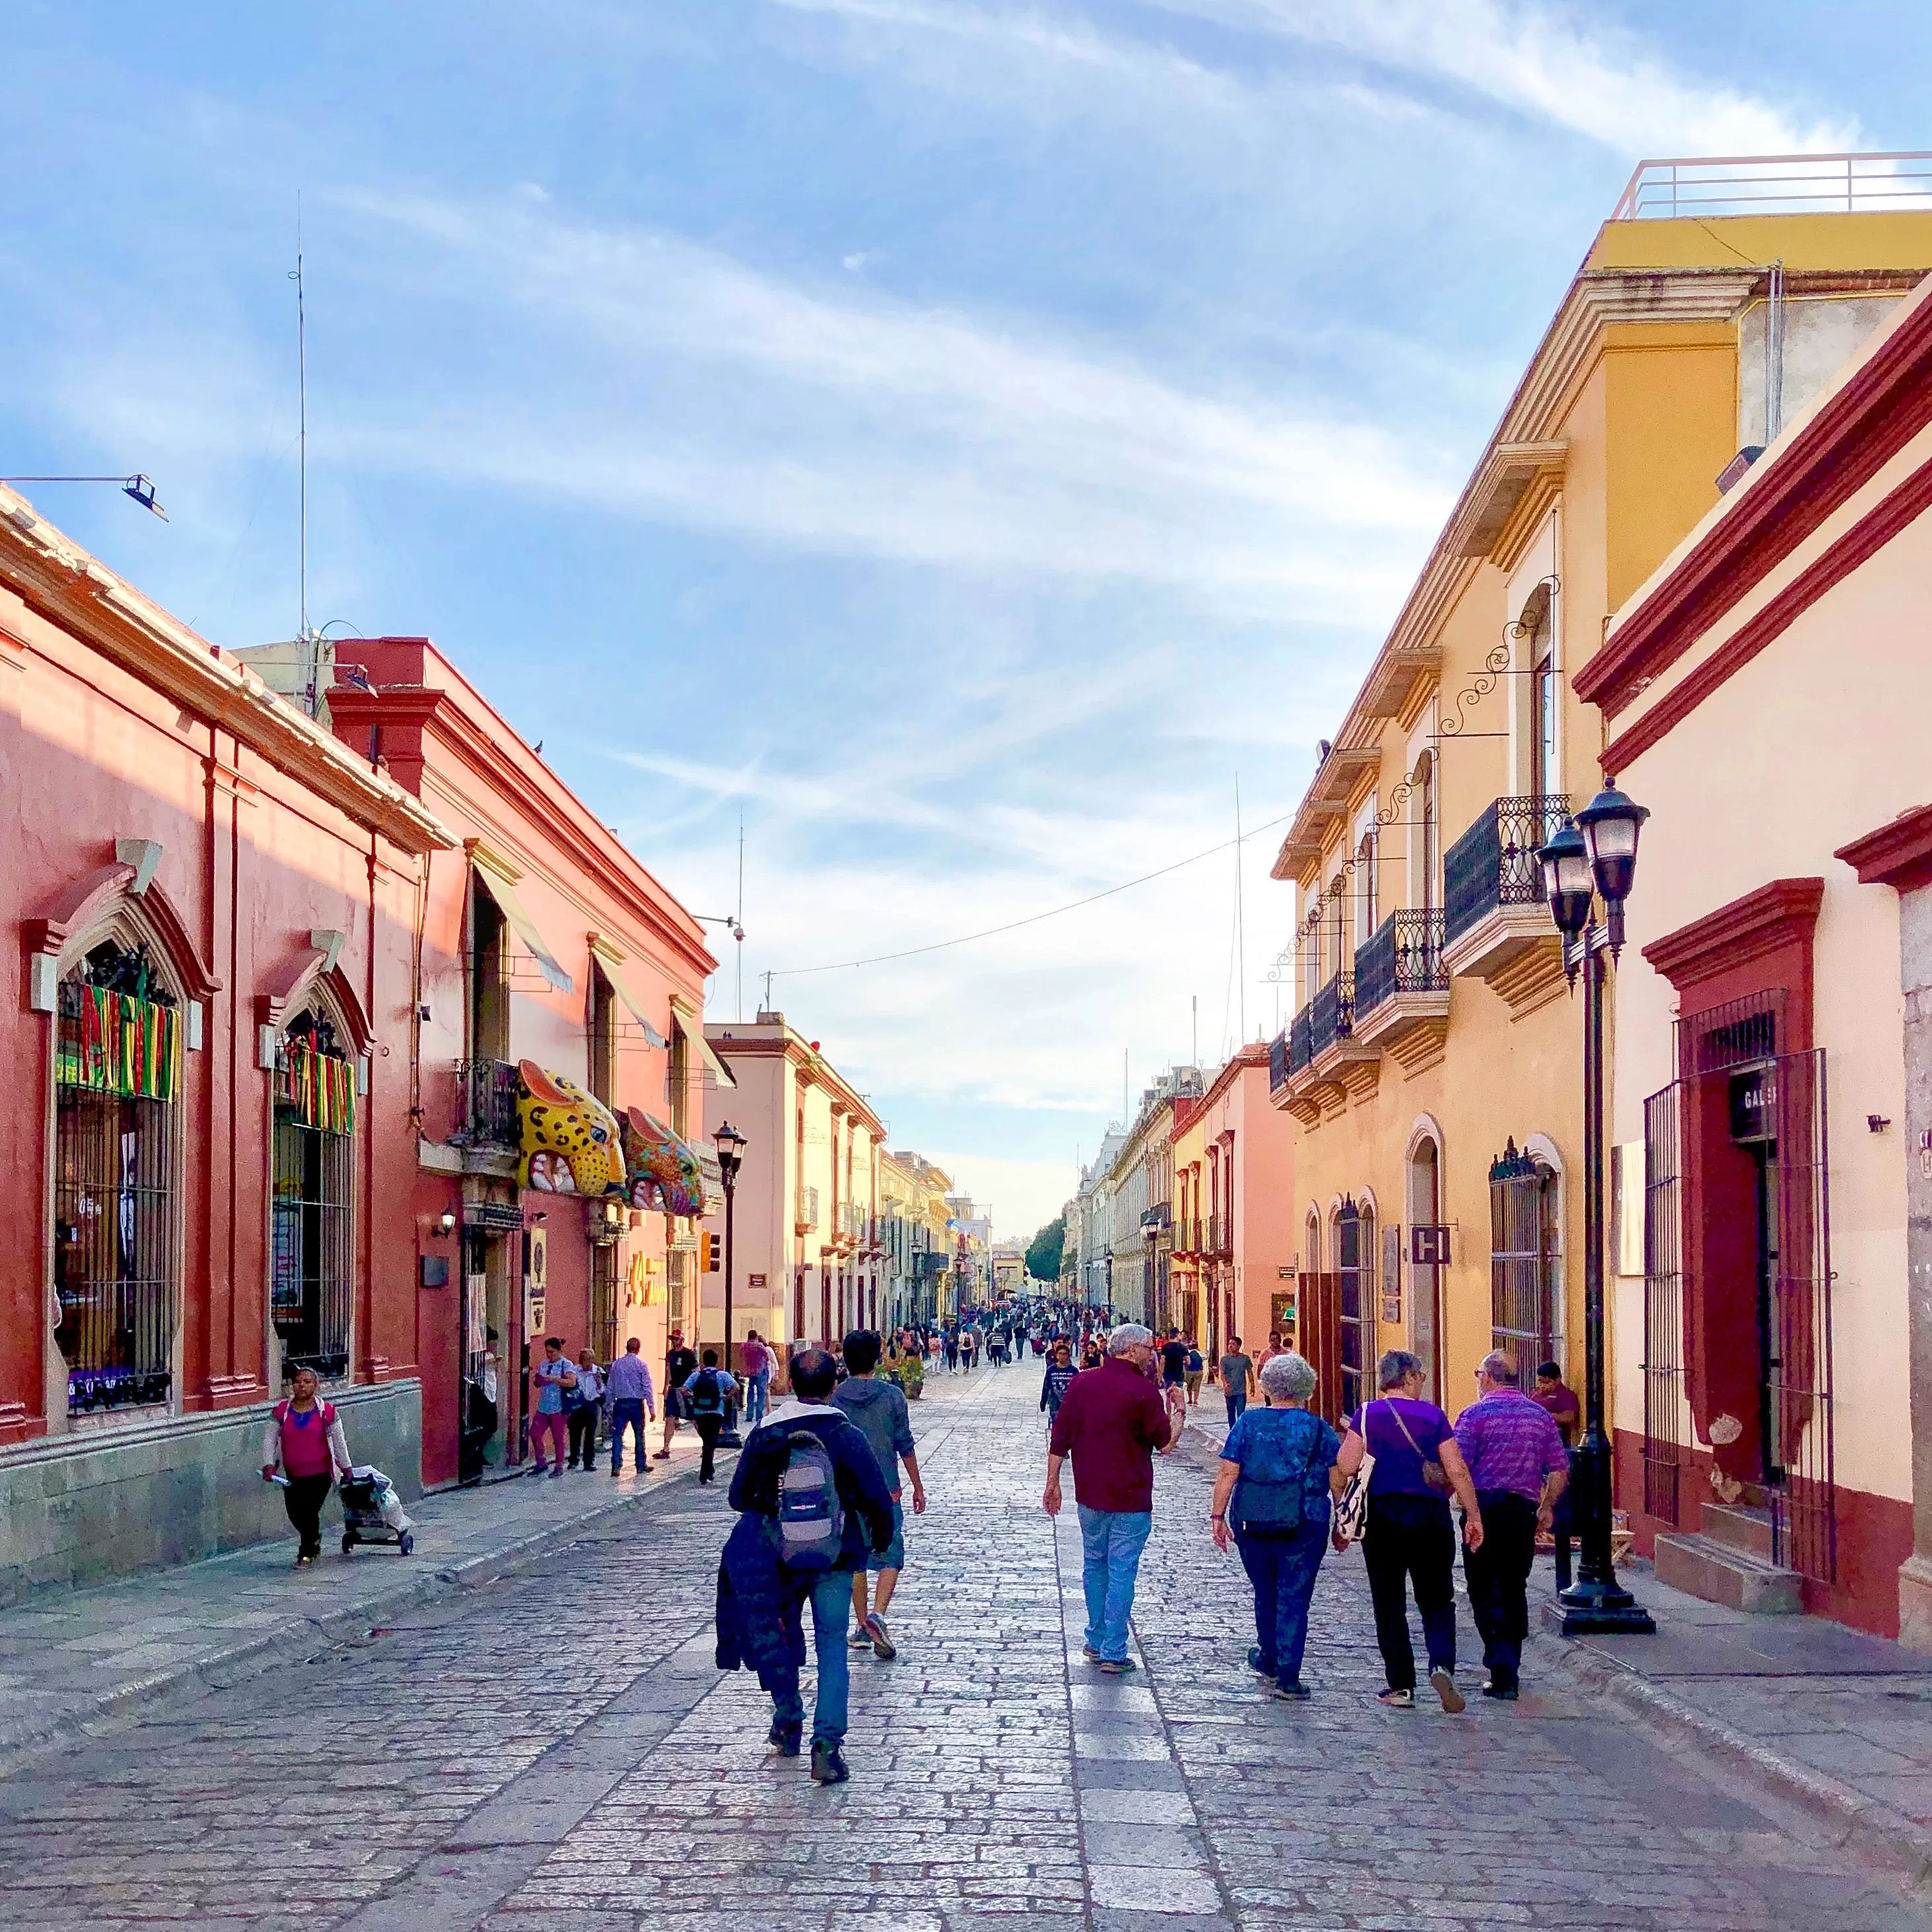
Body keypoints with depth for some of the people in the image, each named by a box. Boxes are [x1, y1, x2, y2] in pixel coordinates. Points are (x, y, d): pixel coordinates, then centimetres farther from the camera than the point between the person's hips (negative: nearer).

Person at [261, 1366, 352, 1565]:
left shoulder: (327, 1412, -5)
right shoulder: (281, 1411, 0)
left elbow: (339, 1442, 2)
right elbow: (269, 1439, 2)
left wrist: (346, 1468, 5)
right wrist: (269, 1465, -9)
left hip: (319, 1474, -3)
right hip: (292, 1474, 3)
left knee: (309, 1513, -4)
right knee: (295, 1513, 4)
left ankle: (306, 1554, 14)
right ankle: (314, 1539, 34)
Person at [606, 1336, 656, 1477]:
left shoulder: (616, 1364, 4)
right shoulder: (642, 1365, -5)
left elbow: (609, 1388, 7)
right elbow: (648, 1388, -7)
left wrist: (609, 1407, 15)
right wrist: (652, 1409, -3)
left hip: (620, 1403, 1)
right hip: (637, 1404, -1)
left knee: (617, 1435, 0)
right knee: (639, 1436, 12)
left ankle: (616, 1466, -10)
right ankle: (641, 1466, 18)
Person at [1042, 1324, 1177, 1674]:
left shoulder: (1082, 1383, 2)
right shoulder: (1144, 1391, -13)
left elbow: (1060, 1437, 3)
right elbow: (1166, 1442, -7)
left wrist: (1053, 1482, 10)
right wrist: (1179, 1415, 11)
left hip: (1090, 1497, 5)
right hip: (1130, 1500, -5)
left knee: (1094, 1566, 18)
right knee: (1122, 1573, 0)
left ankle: (1096, 1643, 25)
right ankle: (1113, 1654, 0)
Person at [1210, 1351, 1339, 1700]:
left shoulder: (1248, 1422, -1)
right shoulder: (1319, 1429, -2)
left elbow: (1228, 1474, -4)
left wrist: (1218, 1516, 2)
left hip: (1252, 1524, 2)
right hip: (1304, 1527, -2)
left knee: (1265, 1593, 20)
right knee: (1294, 1599, 2)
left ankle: (1268, 1659, 37)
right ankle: (1288, 1676, -3)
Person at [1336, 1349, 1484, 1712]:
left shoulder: (1367, 1414, -1)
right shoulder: (1433, 1416, -1)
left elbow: (1346, 1466, -7)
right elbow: (1457, 1471, -6)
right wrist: (1474, 1516, 1)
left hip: (1381, 1516, 0)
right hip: (1430, 1516, 0)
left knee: (1389, 1604, 9)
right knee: (1436, 1599, 10)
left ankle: (1401, 1686, 7)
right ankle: (1442, 1665, -13)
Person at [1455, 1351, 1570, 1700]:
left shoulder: (1475, 1414, -5)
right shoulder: (1541, 1416, 10)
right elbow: (1560, 1470, 9)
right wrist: (1546, 1507, 20)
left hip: (1485, 1506, -4)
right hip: (1524, 1510, 4)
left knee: (1484, 1592, 0)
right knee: (1514, 1591, 15)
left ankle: (1502, 1674, -10)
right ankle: (1510, 1669, 19)